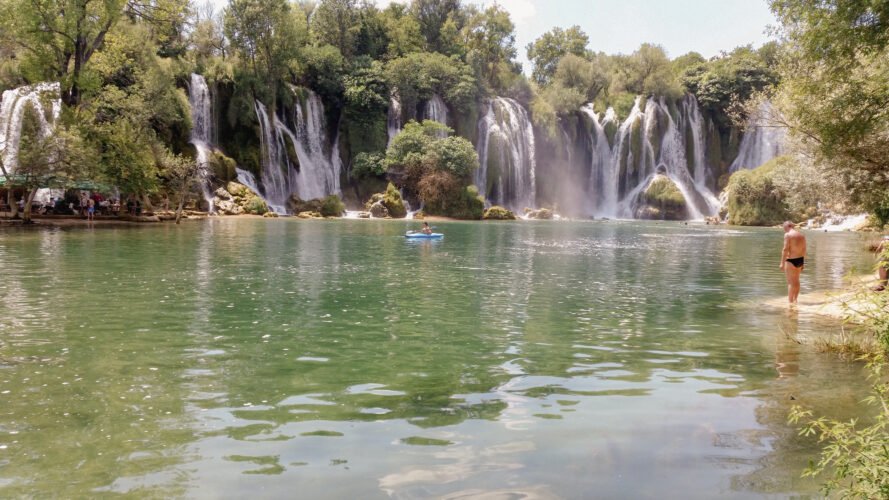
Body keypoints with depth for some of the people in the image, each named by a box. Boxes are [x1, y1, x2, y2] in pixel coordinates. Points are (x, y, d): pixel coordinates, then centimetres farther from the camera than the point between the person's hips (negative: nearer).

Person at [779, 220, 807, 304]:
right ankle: (795, 300, 26)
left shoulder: (788, 235, -13)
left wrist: (782, 263, -15)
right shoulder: (801, 235, 10)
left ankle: (790, 301, 0)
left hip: (791, 260, -8)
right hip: (800, 260, 8)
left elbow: (785, 249, -18)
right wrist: (803, 263, 21)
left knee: (791, 282, -3)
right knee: (796, 280, 18)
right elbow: (804, 250, 14)